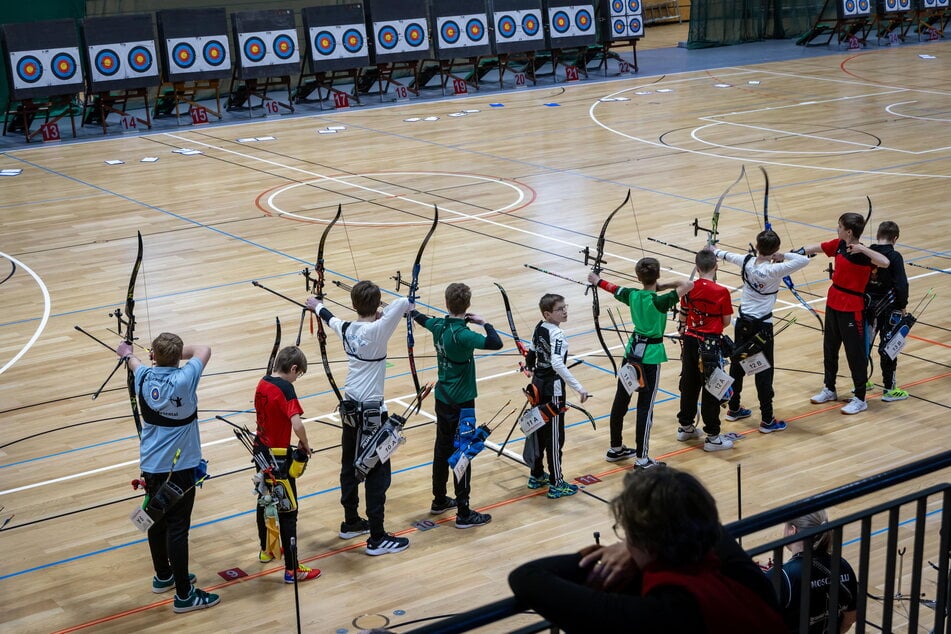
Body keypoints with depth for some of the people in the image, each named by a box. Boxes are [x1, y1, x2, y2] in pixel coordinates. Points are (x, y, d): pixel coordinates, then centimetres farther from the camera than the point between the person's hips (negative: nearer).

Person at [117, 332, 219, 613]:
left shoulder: (144, 377, -4)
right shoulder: (183, 380, -21)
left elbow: (134, 363, 22)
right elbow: (204, 350, -5)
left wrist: (127, 354, 44)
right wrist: (178, 350, 6)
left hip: (151, 466, 6)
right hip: (179, 467, -6)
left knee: (157, 521, 19)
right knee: (177, 529, -2)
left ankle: (163, 576, 38)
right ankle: (184, 595, 5)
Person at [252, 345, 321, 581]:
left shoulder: (262, 383, 2)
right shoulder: (285, 389, -22)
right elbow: (297, 425, -31)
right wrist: (305, 444, -13)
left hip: (261, 449, 8)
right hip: (278, 456, -8)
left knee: (265, 500, 24)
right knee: (288, 511, -1)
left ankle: (266, 550, 43)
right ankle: (292, 569, 3)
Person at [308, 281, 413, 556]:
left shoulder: (346, 329, 1)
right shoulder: (378, 330, -20)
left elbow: (330, 318, 24)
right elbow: (404, 303, -31)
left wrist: (317, 306, 46)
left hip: (351, 409, 8)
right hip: (372, 412, -8)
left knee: (350, 467, 20)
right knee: (378, 474, 0)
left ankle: (351, 522, 36)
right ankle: (377, 538, 4)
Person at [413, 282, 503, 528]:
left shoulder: (438, 326, -1)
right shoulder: (461, 335, -25)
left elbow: (423, 319, 23)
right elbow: (496, 343, -36)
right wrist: (484, 323, -17)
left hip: (443, 399, 8)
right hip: (461, 404, -8)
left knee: (442, 449, 19)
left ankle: (439, 500, 34)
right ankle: (464, 513, 3)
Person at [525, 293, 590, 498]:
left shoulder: (539, 327, 3)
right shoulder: (557, 335, -23)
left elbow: (532, 352, 16)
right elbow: (557, 364, -35)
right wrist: (578, 387, -36)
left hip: (538, 383, 9)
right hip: (553, 388, -9)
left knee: (539, 429, 19)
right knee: (554, 435, 1)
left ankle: (536, 476, 33)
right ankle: (556, 484, 9)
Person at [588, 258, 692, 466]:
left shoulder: (632, 295, -4)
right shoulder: (659, 301, -21)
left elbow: (612, 288, 16)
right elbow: (689, 285, -22)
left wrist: (596, 280, 36)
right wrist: (665, 285, -7)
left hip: (632, 351, 7)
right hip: (651, 355, -6)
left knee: (620, 400, 15)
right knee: (645, 406, -3)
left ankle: (615, 449, 30)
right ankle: (641, 459, 0)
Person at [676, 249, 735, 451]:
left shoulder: (689, 289, -2)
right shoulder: (721, 292, -16)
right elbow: (726, 321, -7)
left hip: (690, 340, 5)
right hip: (711, 344, -5)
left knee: (689, 384, 18)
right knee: (711, 389, 2)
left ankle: (685, 427, 31)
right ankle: (712, 437, 7)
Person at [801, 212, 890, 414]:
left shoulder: (861, 254, -21)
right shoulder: (839, 245, 0)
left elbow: (885, 263, -37)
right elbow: (815, 248, 13)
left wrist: (863, 249, -37)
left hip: (851, 309, -8)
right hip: (833, 304, 8)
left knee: (855, 353, 2)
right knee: (830, 348, 19)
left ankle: (860, 399, 13)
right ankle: (829, 389, 36)